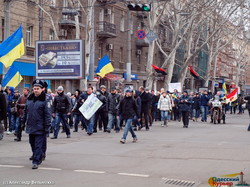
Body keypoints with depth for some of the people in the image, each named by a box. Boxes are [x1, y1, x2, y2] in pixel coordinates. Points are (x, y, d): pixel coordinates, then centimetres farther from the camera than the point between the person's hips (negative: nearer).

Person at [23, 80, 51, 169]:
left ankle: (36, 162, -1)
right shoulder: (29, 99, 10)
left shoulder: (44, 101, -8)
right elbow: (25, 112, 18)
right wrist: (23, 122, 15)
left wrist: (46, 127, -13)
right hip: (30, 127, 6)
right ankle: (38, 157, 33)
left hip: (40, 128, -6)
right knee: (33, 144, 15)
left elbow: (48, 115, -10)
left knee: (38, 145, -4)